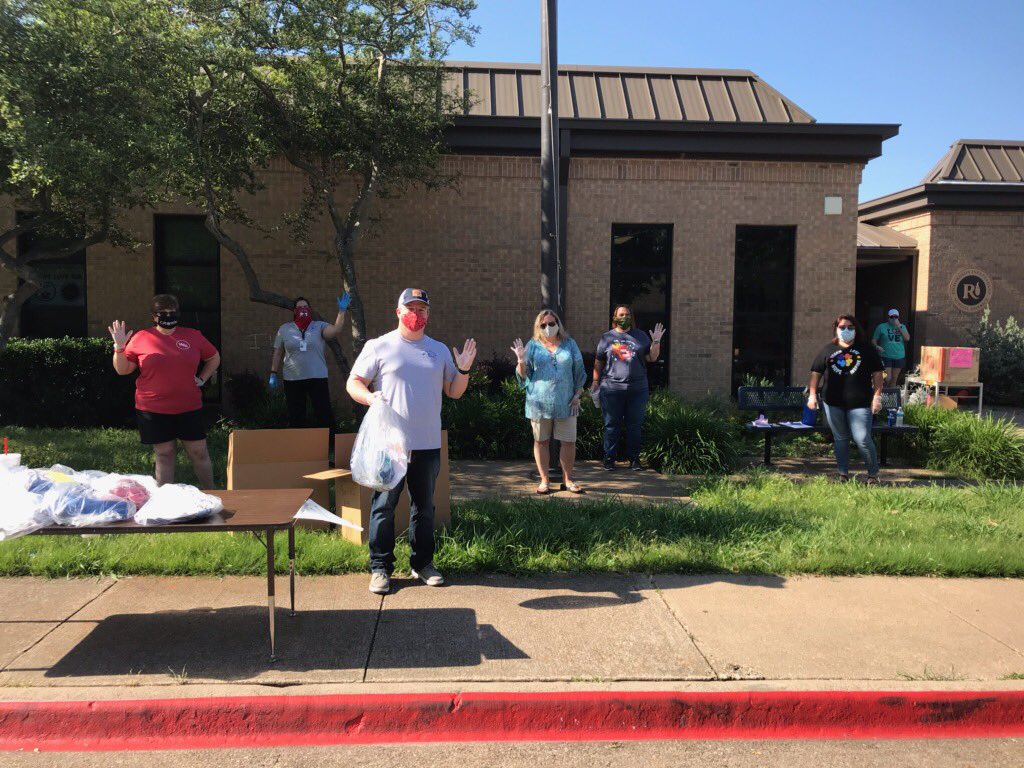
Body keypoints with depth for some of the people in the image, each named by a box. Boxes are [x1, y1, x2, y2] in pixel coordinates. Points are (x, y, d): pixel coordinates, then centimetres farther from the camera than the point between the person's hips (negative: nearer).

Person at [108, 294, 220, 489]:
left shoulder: (193, 336, 5)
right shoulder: (140, 338, 1)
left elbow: (214, 358, 19)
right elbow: (122, 370, 5)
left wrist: (202, 379, 8)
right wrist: (119, 348, -11)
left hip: (189, 408, 1)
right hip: (154, 409, -1)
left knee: (199, 452, 6)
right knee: (164, 455, 6)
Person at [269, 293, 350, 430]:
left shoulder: (319, 326, 2)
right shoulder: (284, 329, 8)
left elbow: (335, 331, -18)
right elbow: (278, 354, 11)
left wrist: (341, 311, -26)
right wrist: (273, 374, 7)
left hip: (317, 378, -2)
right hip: (292, 379, 2)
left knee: (324, 413, -3)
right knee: (295, 417, 9)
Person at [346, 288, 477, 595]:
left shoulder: (440, 350, 12)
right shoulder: (379, 347, 1)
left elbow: (454, 392, 14)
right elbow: (353, 383, 0)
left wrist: (463, 370, -4)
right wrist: (369, 397, -20)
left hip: (428, 444, 4)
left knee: (424, 506, 13)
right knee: (384, 505, 1)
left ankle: (422, 563, 25)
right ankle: (380, 568, 12)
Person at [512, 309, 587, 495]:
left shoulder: (569, 344, 9)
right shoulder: (533, 345, 6)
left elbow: (579, 371, 12)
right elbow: (523, 375, 4)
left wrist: (577, 394, 4)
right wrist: (521, 361, -16)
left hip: (565, 402, 1)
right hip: (540, 401, -1)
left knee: (569, 441, 0)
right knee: (541, 441, 5)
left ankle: (567, 480, 14)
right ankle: (544, 480, 16)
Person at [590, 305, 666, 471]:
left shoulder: (640, 336, 11)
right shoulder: (607, 338, 8)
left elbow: (651, 358, 8)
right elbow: (598, 362, 10)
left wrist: (656, 342, -5)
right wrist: (596, 381, 4)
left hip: (637, 389, 1)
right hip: (612, 389, -1)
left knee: (635, 425, 6)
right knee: (612, 425, 3)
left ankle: (634, 458, 14)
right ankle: (609, 458, 11)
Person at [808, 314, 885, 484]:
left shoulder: (867, 349, 6)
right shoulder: (828, 349, 10)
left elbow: (877, 373, 4)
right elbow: (816, 372, 10)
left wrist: (877, 396, -4)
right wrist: (812, 394, 1)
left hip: (860, 403, -2)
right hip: (833, 403, 2)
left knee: (863, 439, -7)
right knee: (840, 439, 10)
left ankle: (873, 474, 11)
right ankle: (843, 474, 21)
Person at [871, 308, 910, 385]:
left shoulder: (902, 327, 10)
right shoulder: (881, 327, 1)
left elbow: (907, 338, -5)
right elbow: (874, 339, 3)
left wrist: (899, 327, -10)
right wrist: (876, 346, -18)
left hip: (899, 357, 4)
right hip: (886, 356, -4)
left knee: (894, 379, 10)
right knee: (887, 378, -13)